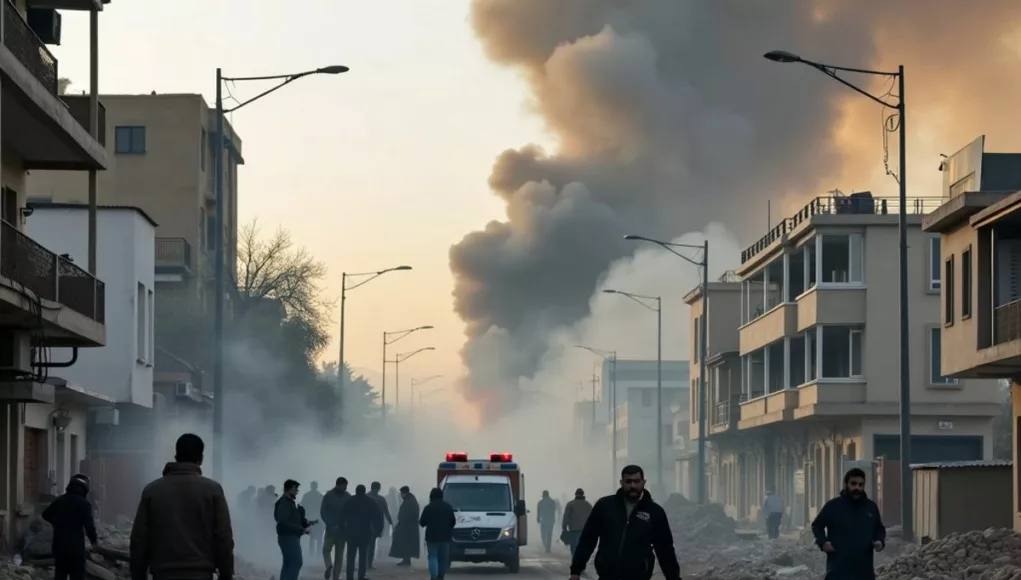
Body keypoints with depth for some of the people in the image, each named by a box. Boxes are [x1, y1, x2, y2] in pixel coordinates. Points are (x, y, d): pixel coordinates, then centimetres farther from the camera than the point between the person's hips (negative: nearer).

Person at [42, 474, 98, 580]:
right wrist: (94, 540, 2)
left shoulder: (59, 500, 10)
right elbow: (89, 525, -16)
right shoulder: (84, 504, -11)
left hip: (59, 545, 6)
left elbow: (45, 514, 24)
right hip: (76, 547, -6)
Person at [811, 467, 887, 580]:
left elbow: (880, 529, 22)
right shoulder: (833, 505, -2)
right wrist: (822, 542, -9)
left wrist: (880, 541, 0)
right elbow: (817, 525, 9)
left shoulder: (871, 507, 9)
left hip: (864, 570, 4)